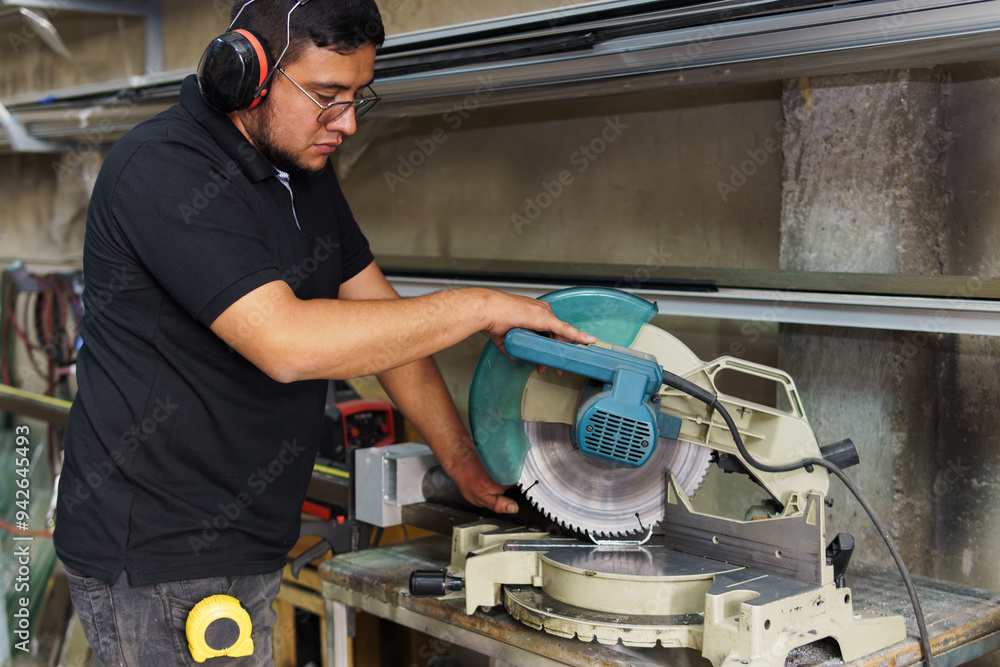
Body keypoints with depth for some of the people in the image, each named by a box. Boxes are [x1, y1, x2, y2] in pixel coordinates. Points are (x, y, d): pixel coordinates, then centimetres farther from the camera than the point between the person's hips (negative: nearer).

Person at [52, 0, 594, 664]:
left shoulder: (304, 169, 9)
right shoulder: (162, 169, -20)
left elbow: (384, 322, 12)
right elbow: (286, 344, -31)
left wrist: (464, 460, 7)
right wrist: (480, 308, -23)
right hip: (158, 560, -8)